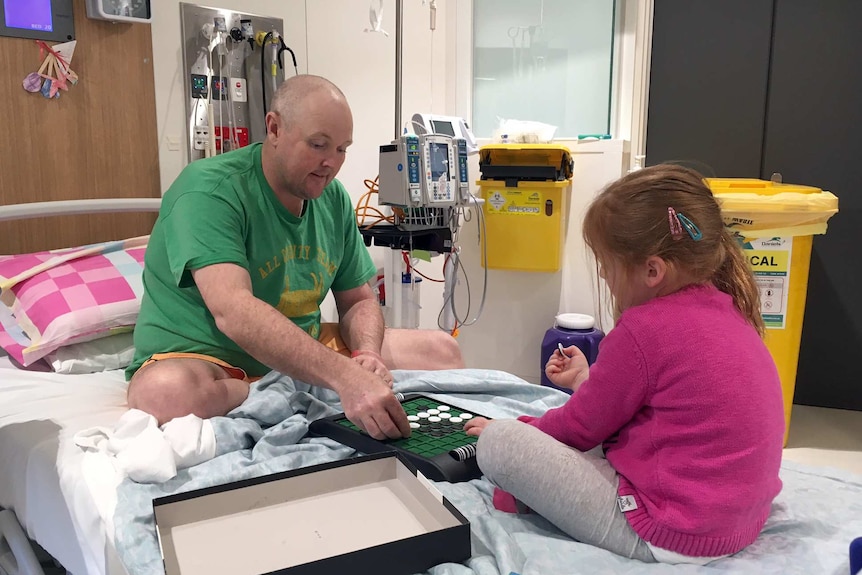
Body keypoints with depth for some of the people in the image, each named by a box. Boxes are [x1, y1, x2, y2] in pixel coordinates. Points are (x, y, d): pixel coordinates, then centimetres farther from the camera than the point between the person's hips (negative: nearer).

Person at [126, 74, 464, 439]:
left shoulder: (333, 198, 1)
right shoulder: (208, 191, -21)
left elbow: (358, 301, 7)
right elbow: (232, 311, -36)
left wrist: (366, 356, -16)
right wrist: (346, 377, -46)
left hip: (304, 352, 6)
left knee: (441, 351, -3)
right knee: (167, 393, -40)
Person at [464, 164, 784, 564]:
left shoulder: (643, 330, -22)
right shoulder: (726, 308, 3)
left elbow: (582, 427, -8)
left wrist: (509, 429, 9)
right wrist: (588, 382, 24)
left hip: (669, 536, -10)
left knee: (498, 443, -13)